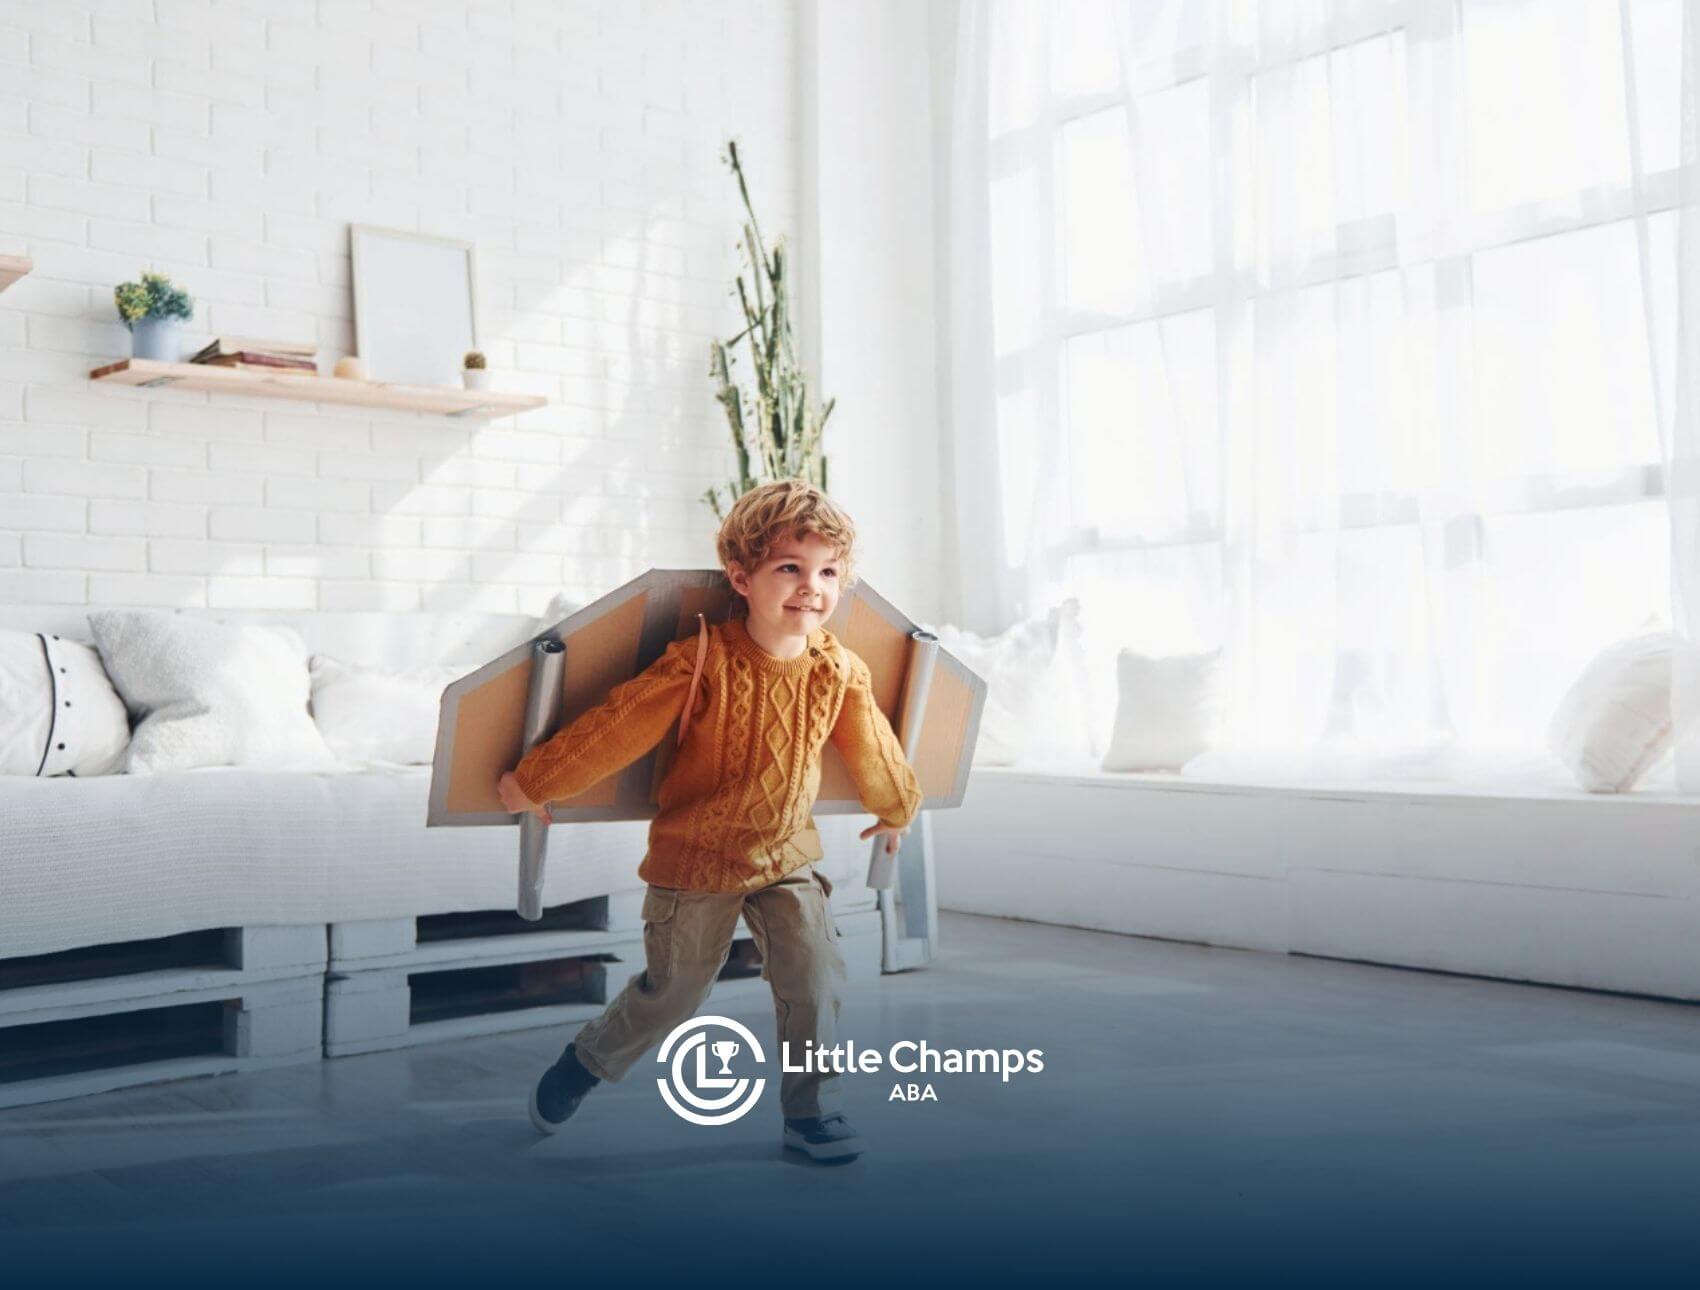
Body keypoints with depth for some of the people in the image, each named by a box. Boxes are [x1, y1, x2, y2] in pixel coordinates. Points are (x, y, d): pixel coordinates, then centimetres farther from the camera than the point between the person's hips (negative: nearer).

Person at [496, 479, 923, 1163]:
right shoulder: (702, 664, -24)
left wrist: (896, 808, 26)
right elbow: (615, 729, -19)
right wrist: (533, 782, -11)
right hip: (695, 857, -3)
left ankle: (810, 1110, 18)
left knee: (815, 979, -2)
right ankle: (581, 1066, 37)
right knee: (671, 992, 10)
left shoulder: (841, 671, -9)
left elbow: (870, 748, 10)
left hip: (787, 853, 4)